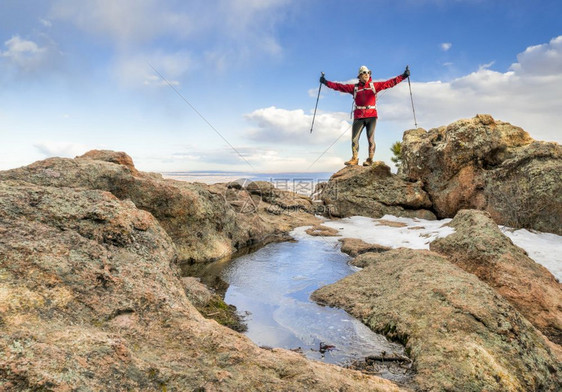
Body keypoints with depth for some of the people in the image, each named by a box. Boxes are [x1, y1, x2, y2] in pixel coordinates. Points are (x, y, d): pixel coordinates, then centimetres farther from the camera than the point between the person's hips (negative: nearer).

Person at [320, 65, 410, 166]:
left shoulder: (375, 86, 11)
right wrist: (326, 82, 5)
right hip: (359, 117, 1)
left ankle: (370, 159, 1)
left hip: (371, 116, -1)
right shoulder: (354, 88, 11)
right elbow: (339, 86, 10)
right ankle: (354, 159, 6)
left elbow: (390, 83, 6)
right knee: (354, 138, -2)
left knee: (370, 138, -5)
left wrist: (403, 76, 0)